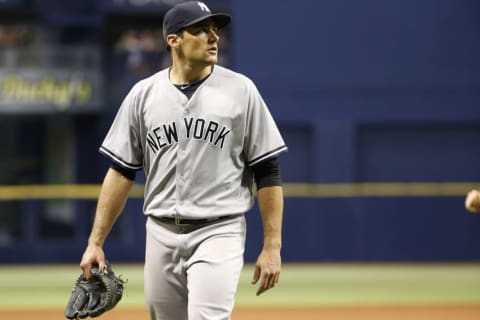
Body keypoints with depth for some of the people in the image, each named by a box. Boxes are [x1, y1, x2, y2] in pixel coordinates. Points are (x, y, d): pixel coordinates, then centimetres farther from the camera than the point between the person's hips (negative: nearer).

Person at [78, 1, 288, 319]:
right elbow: (121, 172, 9)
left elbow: (267, 172, -1)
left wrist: (272, 246, -6)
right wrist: (96, 242, 3)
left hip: (218, 233, -3)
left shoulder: (240, 90, -1)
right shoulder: (143, 94, 5)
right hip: (161, 234, 3)